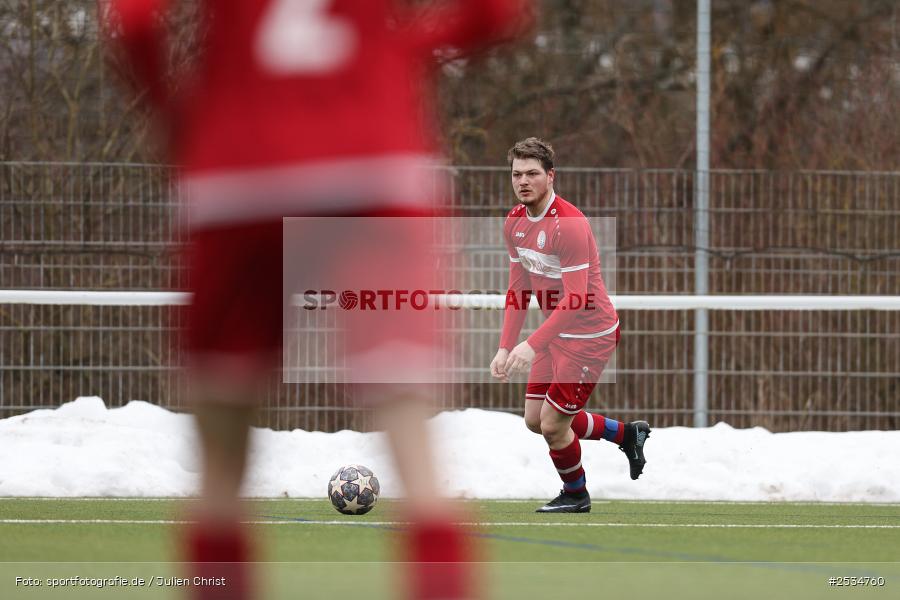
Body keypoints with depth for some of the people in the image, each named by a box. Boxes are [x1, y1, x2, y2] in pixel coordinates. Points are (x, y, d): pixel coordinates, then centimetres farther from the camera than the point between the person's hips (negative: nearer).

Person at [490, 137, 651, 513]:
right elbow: (519, 289, 10)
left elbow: (575, 299, -29)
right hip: (557, 334, 9)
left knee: (552, 423, -6)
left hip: (590, 333, -9)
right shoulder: (515, 222, 2)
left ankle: (575, 496, 22)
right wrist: (506, 347, 3)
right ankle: (628, 434, 30)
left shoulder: (569, 224, -25)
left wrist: (533, 345, -35)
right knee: (535, 420, 11)